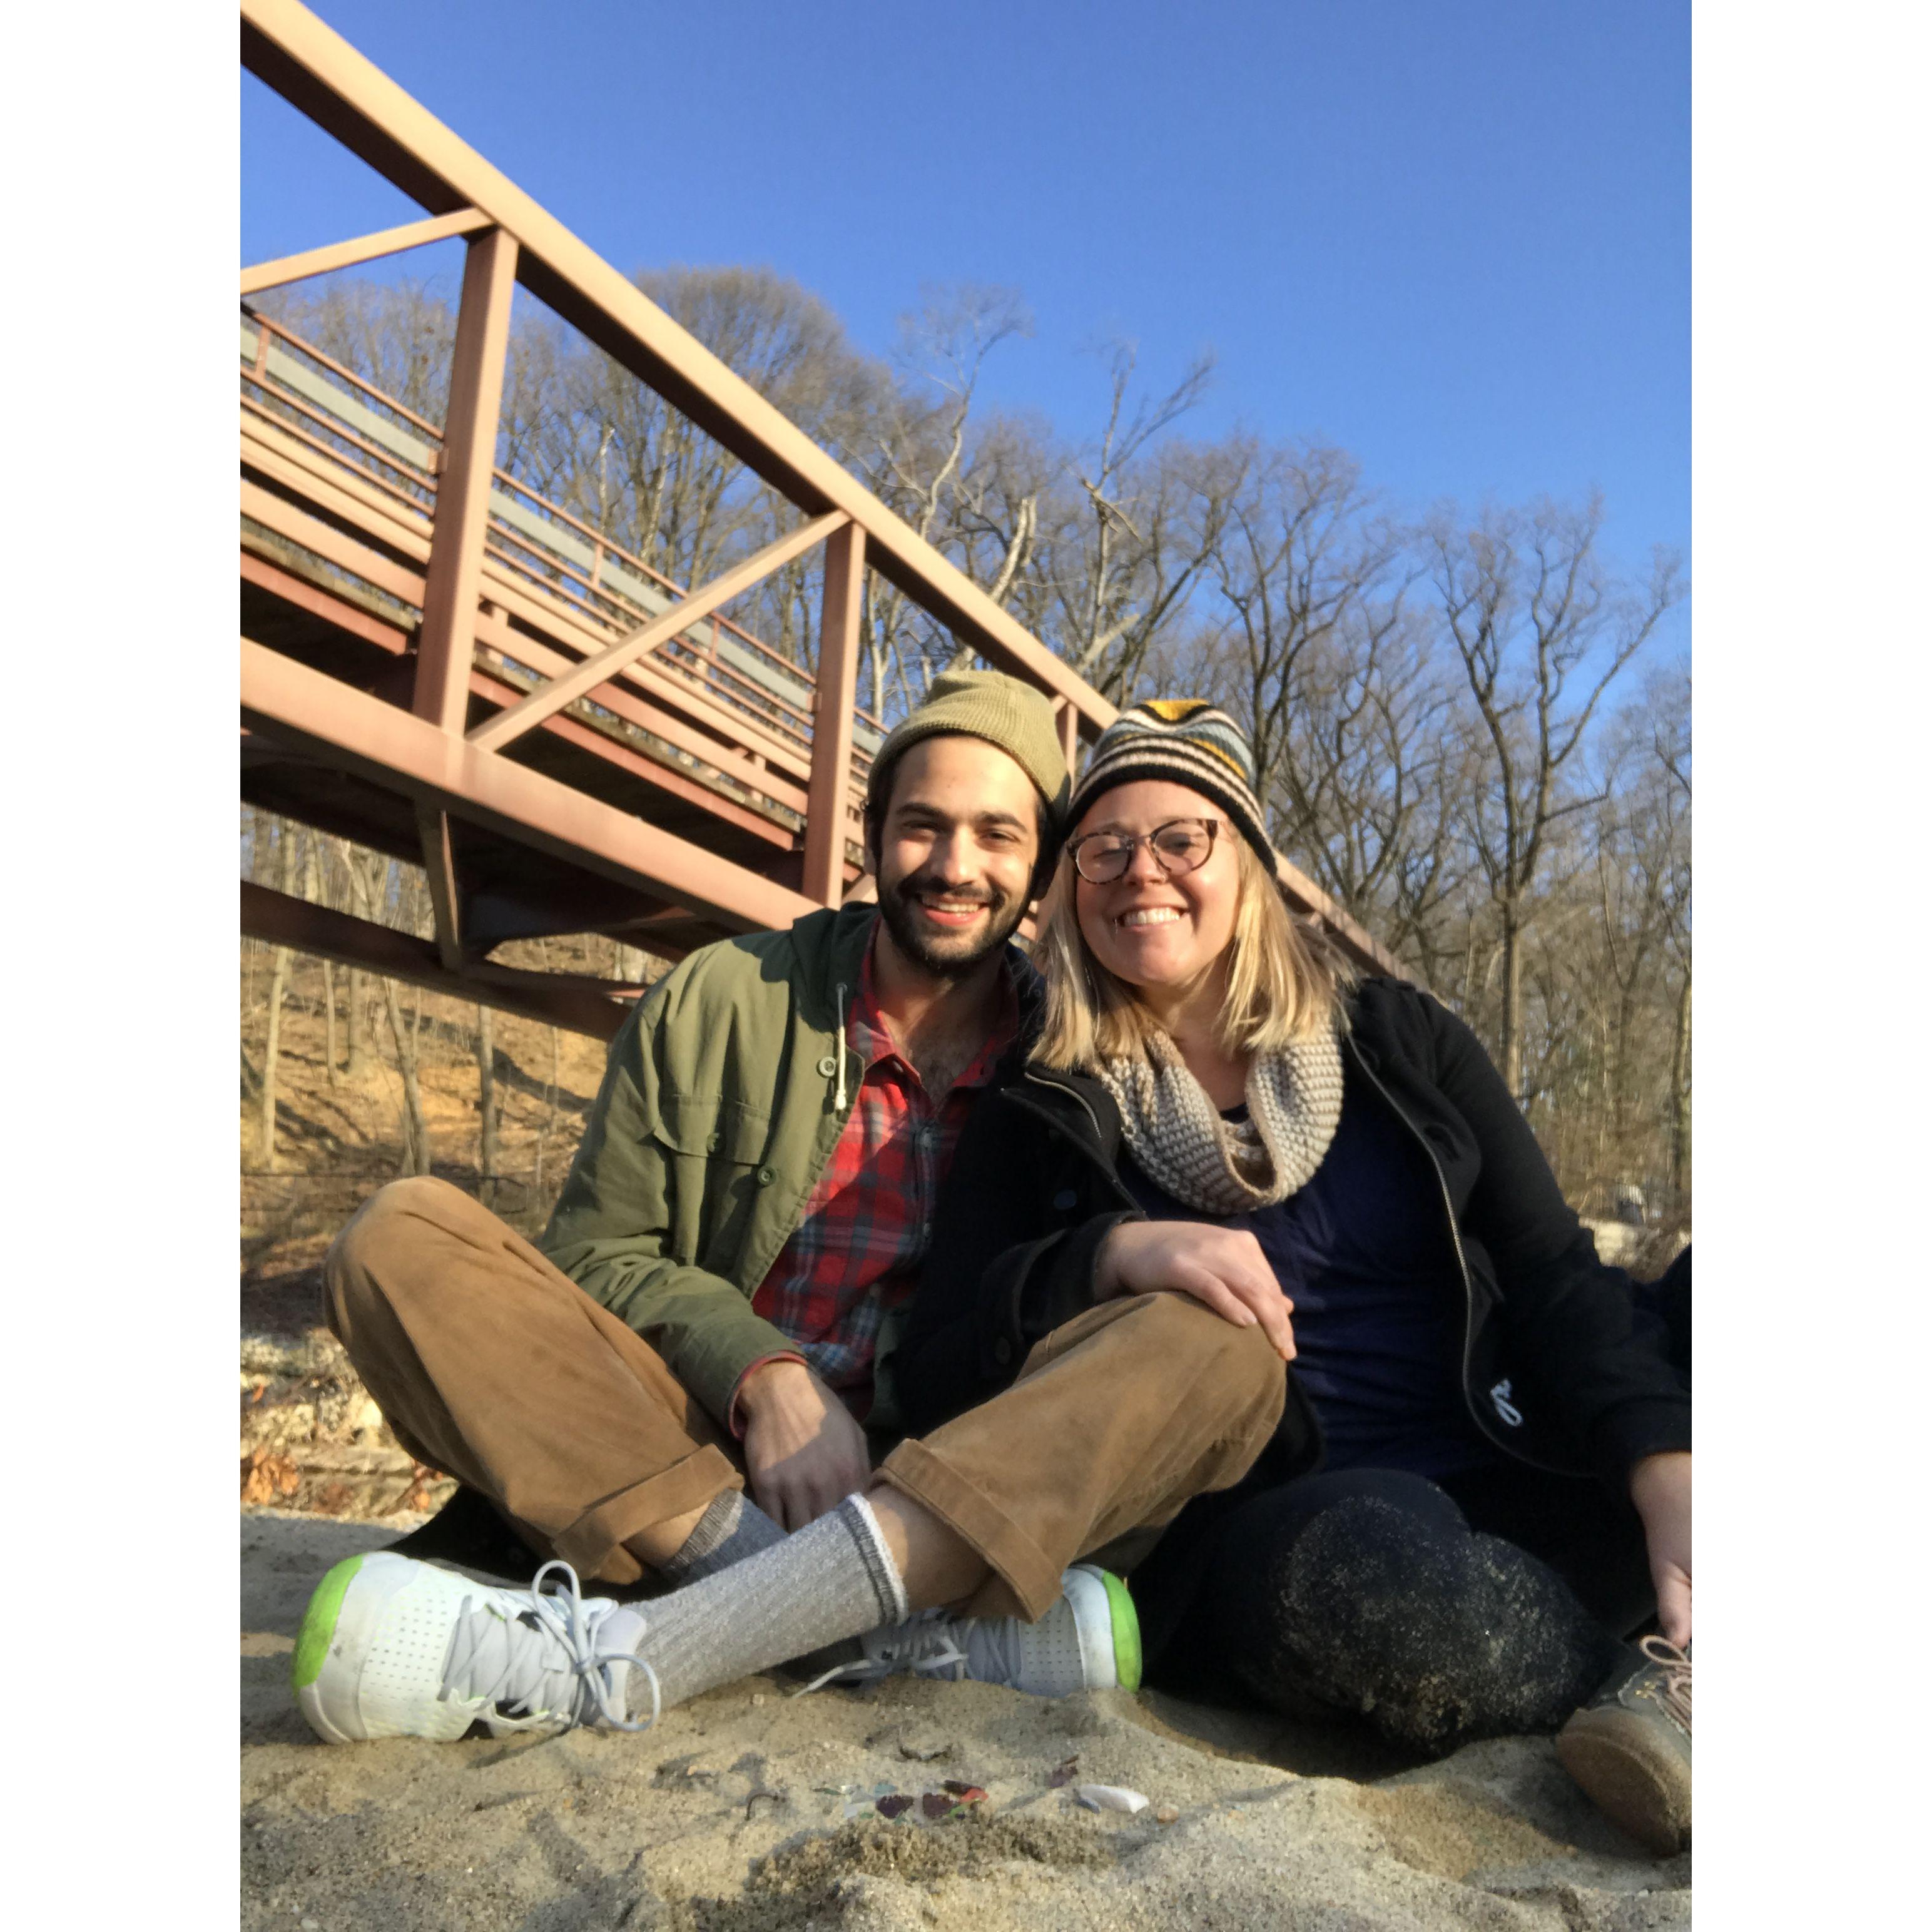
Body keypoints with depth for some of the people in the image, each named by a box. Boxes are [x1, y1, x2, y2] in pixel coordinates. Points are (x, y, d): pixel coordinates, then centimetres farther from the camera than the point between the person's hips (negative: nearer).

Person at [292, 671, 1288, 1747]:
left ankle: (623, 1657, -36)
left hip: (962, 1482, 0)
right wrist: (762, 1375, -15)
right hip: (696, 1464, 1)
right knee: (405, 1240, -18)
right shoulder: (716, 1004, 4)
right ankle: (916, 1625, -31)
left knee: (1220, 1347, -26)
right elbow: (593, 1258, 3)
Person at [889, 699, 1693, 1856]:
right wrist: (1112, 1255, -22)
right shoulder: (1045, 1126, 6)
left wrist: (1666, 1472, -19)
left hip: (1508, 1493, 2)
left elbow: (1554, 1274, 1)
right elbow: (934, 1381, -4)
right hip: (1255, 1532, -1)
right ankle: (1662, 1682, -10)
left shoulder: (1400, 1042, 10)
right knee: (1378, 1566, -35)